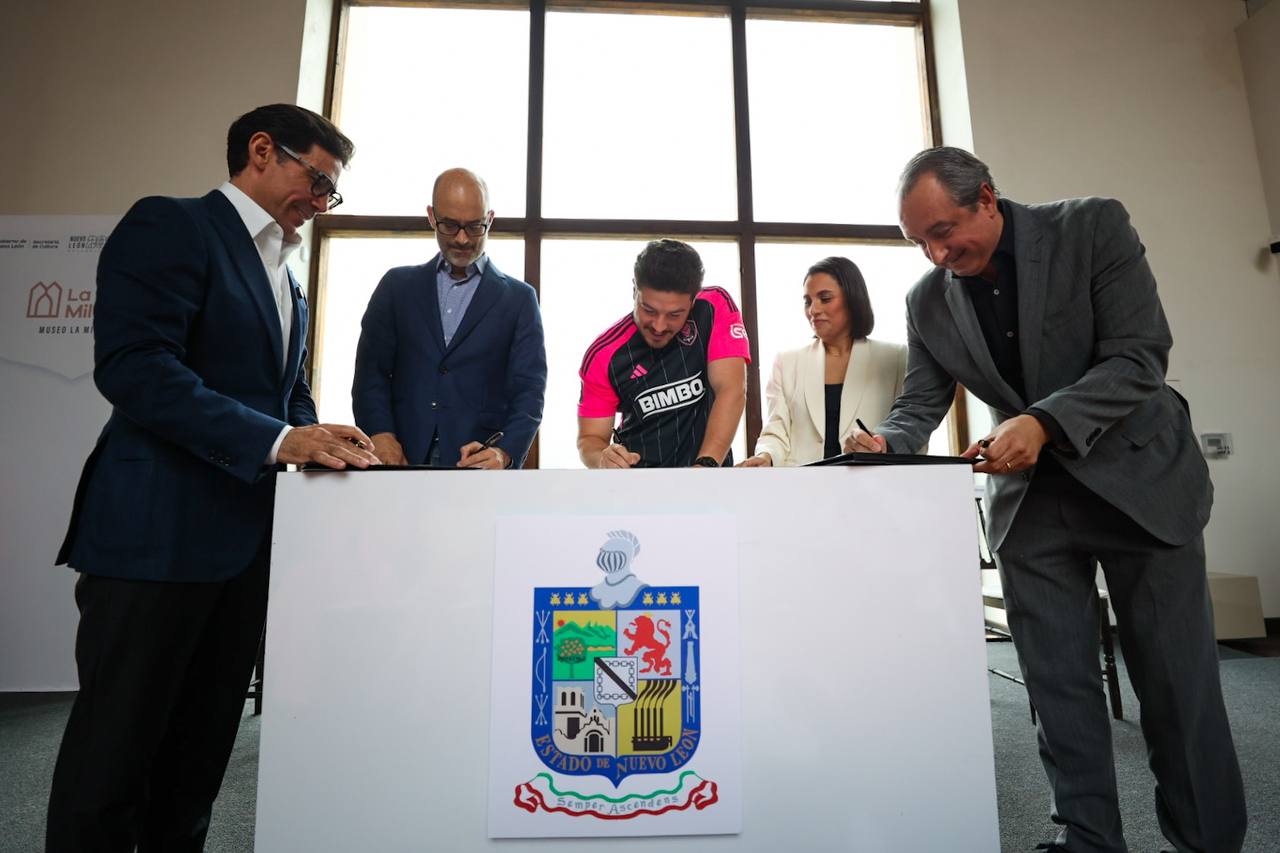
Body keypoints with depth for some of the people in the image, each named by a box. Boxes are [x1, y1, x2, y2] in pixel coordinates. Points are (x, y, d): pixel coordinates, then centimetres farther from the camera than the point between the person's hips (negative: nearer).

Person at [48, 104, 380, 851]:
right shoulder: (170, 225, -6)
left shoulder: (284, 276, 19)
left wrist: (320, 443, -1)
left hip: (250, 534, 8)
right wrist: (276, 441, -26)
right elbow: (133, 366, -19)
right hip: (159, 530, -7)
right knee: (115, 747, 5)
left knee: (203, 745, 16)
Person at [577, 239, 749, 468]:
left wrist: (705, 465, -28)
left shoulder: (715, 308, -9)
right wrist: (604, 460, -25)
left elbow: (731, 392, -16)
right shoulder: (604, 355, -9)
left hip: (711, 463, 0)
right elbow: (590, 439, -4)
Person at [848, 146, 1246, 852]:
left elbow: (1140, 356, -17)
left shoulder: (1093, 226, -10)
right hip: (1030, 496, 3)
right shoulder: (928, 300, 0)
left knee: (1179, 682, 5)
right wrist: (886, 443, -21)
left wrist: (1043, 421, -32)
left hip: (1137, 475, -2)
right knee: (1058, 683, 5)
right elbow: (920, 403, 1)